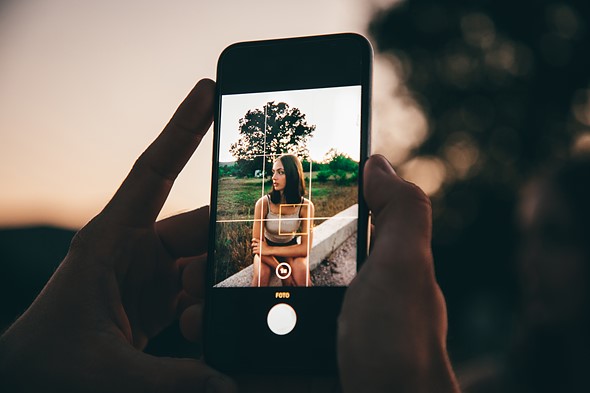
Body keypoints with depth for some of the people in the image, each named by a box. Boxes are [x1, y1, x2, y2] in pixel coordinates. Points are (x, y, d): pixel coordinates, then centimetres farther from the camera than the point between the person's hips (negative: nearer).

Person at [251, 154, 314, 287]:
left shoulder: (305, 206, -19)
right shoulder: (263, 203, -22)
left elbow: (305, 248, -19)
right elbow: (257, 244, -19)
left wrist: (271, 250, -26)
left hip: (291, 250, 1)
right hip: (267, 249, 0)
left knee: (301, 273, -30)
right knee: (261, 274, -31)